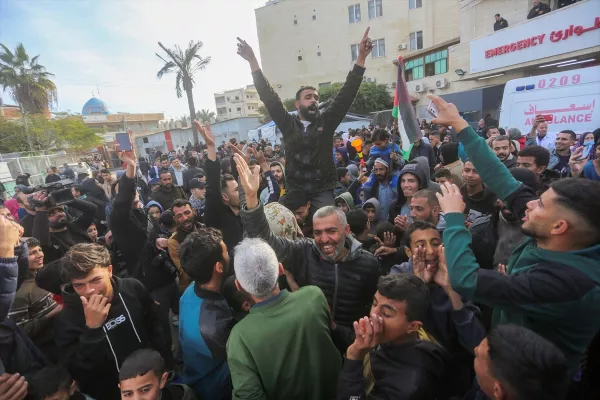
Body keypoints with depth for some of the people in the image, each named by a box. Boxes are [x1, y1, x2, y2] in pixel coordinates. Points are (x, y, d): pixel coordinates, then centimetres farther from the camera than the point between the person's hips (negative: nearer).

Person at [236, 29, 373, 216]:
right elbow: (269, 97, 2)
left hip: (323, 192, 0)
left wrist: (361, 58, -6)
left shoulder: (326, 121, 6)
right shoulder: (288, 124, 6)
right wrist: (253, 62, -3)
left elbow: (347, 94, 0)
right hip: (295, 192, 1)